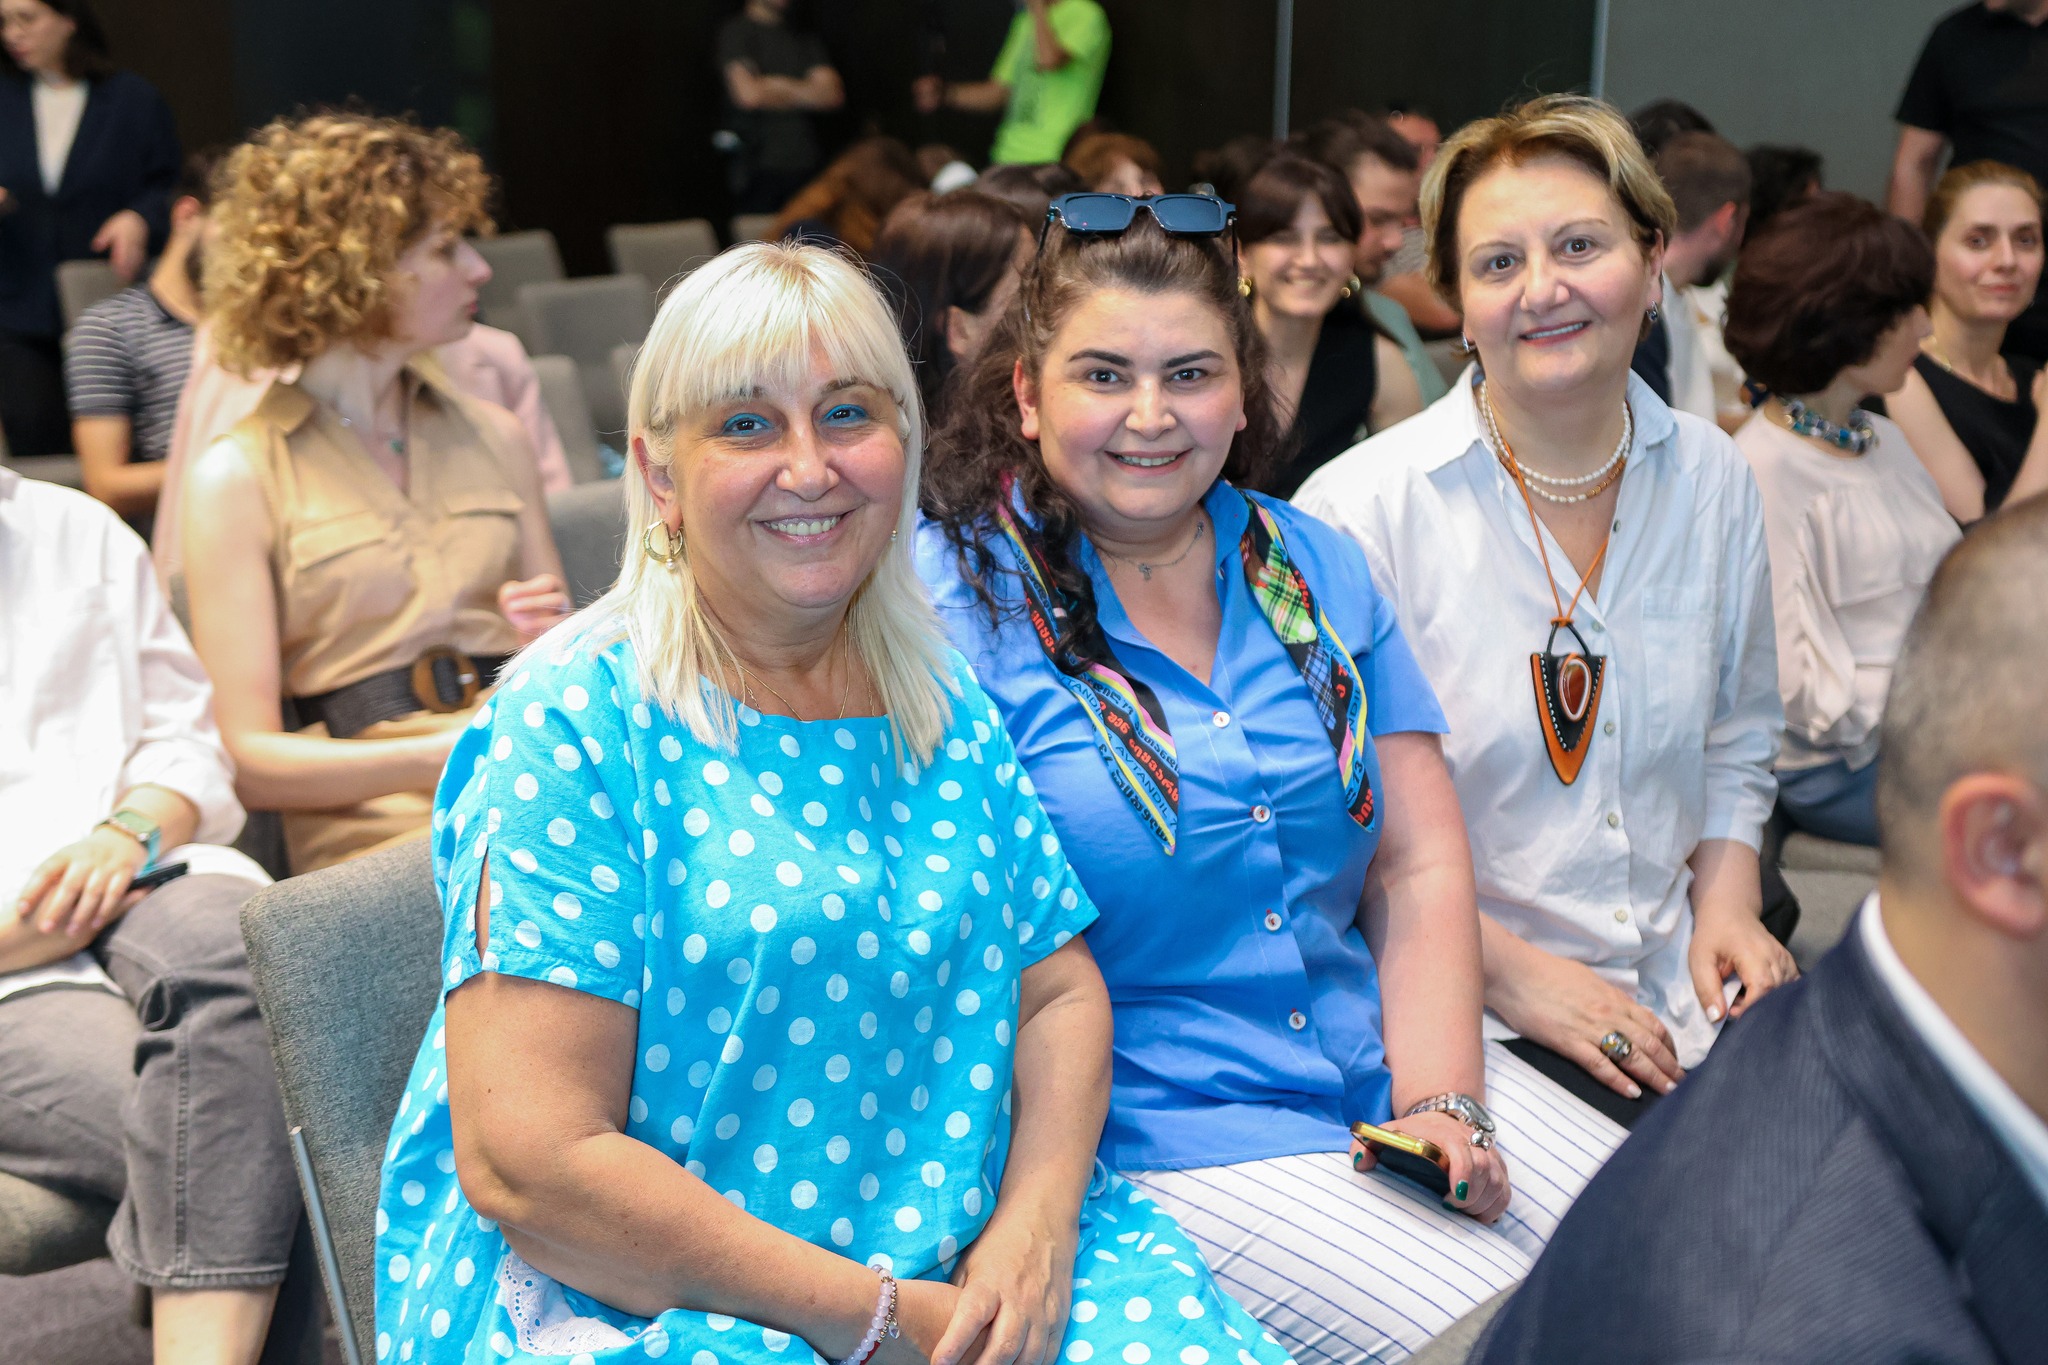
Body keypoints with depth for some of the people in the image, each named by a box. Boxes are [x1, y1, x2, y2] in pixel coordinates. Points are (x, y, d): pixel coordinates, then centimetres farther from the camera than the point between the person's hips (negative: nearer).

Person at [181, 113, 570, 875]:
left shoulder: (491, 437, 19)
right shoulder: (238, 480, 4)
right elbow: (251, 757, -3)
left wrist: (560, 637, 0)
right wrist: (439, 758, -18)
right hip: (378, 827, -5)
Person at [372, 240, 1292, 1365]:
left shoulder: (945, 708, 10)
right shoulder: (574, 723, -10)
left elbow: (1059, 988, 12)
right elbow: (528, 1161, -15)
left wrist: (1038, 1227, -7)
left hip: (960, 1268, 5)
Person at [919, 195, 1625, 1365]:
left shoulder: (1314, 567, 10)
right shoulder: (960, 597, -7)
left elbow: (1421, 866, 7)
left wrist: (1442, 1105, -7)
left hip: (1388, 1061, 6)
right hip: (1156, 1128, -5)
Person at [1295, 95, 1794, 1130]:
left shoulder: (1713, 479, 6)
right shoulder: (1360, 510, -11)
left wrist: (1726, 899, 3)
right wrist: (1510, 969, -14)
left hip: (1675, 997, 5)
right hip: (1463, 1015, -5)